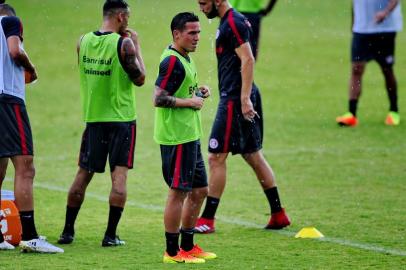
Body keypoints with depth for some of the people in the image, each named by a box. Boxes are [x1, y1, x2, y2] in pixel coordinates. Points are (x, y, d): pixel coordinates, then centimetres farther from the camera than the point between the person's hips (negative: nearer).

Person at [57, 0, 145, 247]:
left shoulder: (84, 41, 2)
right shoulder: (124, 43, -14)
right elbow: (139, 79, -9)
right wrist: (136, 46, 0)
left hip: (93, 117, 5)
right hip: (121, 118, -5)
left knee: (84, 174, 12)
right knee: (119, 175, -1)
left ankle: (68, 231, 14)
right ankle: (111, 235, -6)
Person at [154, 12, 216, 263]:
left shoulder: (184, 58, 15)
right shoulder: (172, 61, -17)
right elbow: (159, 99, -23)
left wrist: (197, 90, 12)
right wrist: (190, 102, -16)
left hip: (190, 136, 10)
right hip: (177, 137, -10)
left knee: (200, 190, 15)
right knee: (179, 192, -5)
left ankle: (188, 246, 24)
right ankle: (172, 251, 2)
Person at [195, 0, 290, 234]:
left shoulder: (233, 24, -15)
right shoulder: (229, 21, 16)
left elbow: (248, 60, -22)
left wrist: (244, 99, -26)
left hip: (235, 100, -10)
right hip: (240, 98, 10)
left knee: (216, 157, -6)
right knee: (253, 156, 14)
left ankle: (208, 219, -2)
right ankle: (279, 214, 18)